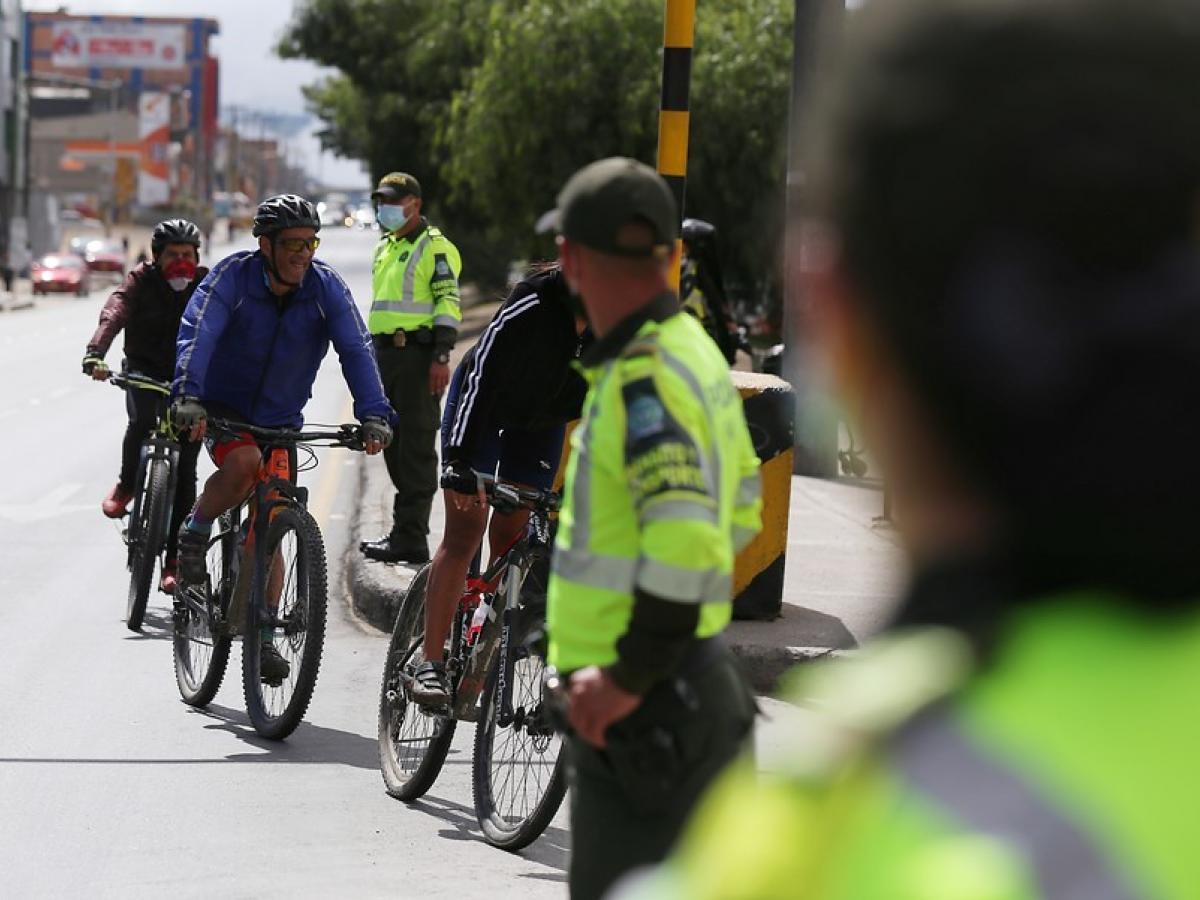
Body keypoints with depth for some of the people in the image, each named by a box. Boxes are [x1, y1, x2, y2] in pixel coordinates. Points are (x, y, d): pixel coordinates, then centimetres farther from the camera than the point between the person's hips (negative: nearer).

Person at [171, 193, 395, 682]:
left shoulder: (326, 286, -13)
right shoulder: (233, 275, -19)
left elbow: (356, 349, -20)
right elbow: (197, 334, -30)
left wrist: (374, 414, -34)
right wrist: (187, 397, -46)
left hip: (280, 419, 3)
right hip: (222, 407, -3)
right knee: (244, 461, -35)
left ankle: (262, 635, 14)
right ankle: (194, 534, -8)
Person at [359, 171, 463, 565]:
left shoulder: (435, 247, -7)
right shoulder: (386, 247, 20)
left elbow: (449, 303, -12)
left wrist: (442, 356, -19)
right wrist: (374, 356, 23)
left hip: (418, 355, -9)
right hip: (386, 354, 9)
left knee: (416, 444, -8)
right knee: (394, 443, 11)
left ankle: (410, 537, -9)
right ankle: (408, 527, 18)